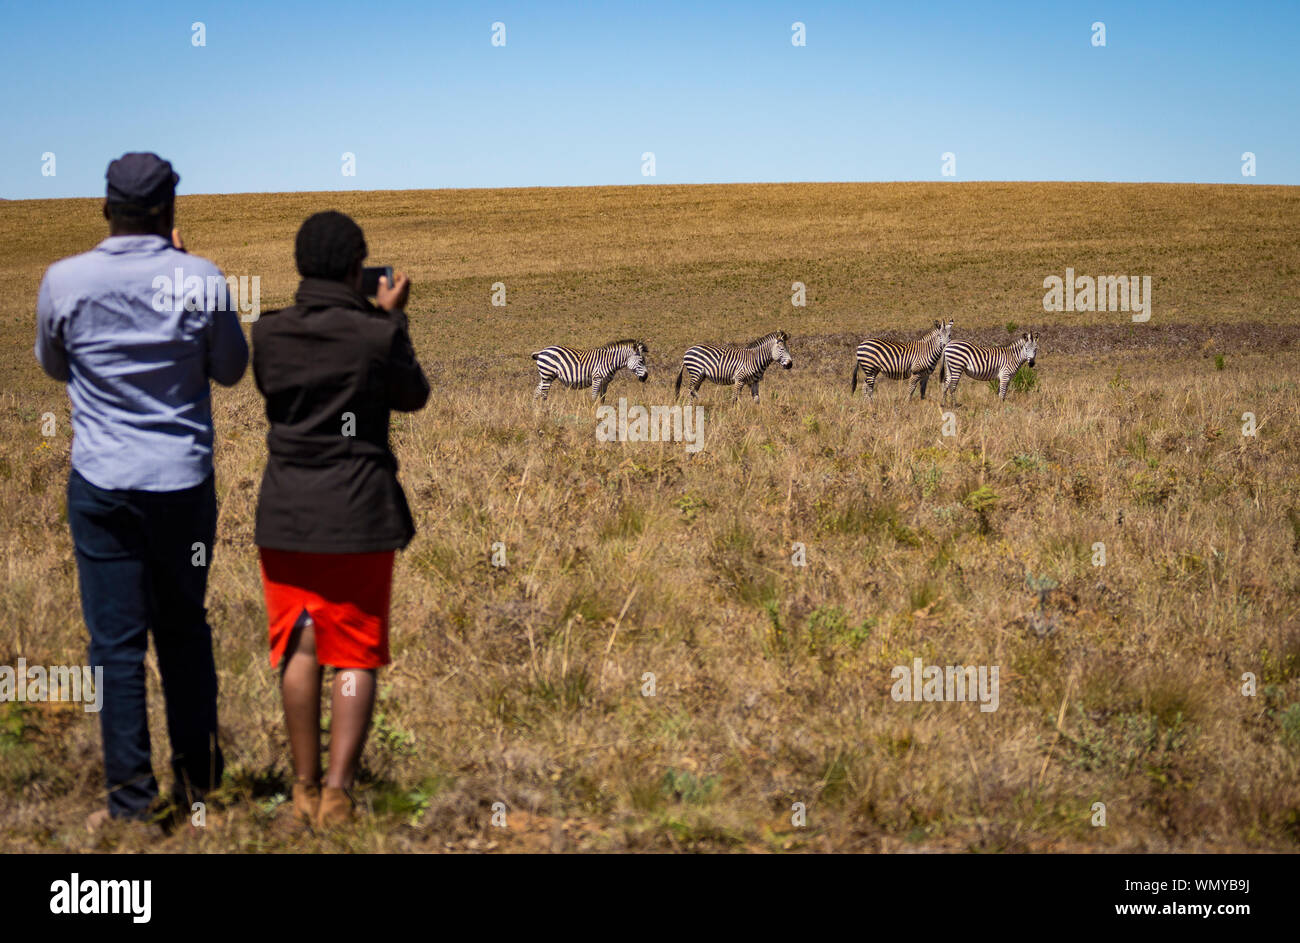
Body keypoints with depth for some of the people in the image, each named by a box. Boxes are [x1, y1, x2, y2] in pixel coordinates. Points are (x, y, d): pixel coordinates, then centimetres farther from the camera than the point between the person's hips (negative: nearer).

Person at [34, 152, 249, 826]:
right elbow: (231, 369, 6)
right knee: (185, 630, 16)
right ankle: (197, 777, 25)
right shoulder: (200, 279, -9)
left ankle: (132, 801, 4)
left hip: (102, 485, -1)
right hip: (184, 480, 1)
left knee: (117, 642, 3)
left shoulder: (65, 280, -7)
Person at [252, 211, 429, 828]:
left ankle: (304, 789, 17)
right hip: (359, 514, -3)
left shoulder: (268, 334, -3)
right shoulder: (377, 335, -11)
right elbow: (413, 397, 6)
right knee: (356, 657, 4)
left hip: (286, 512, 3)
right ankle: (337, 794, -3)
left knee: (298, 650, 12)